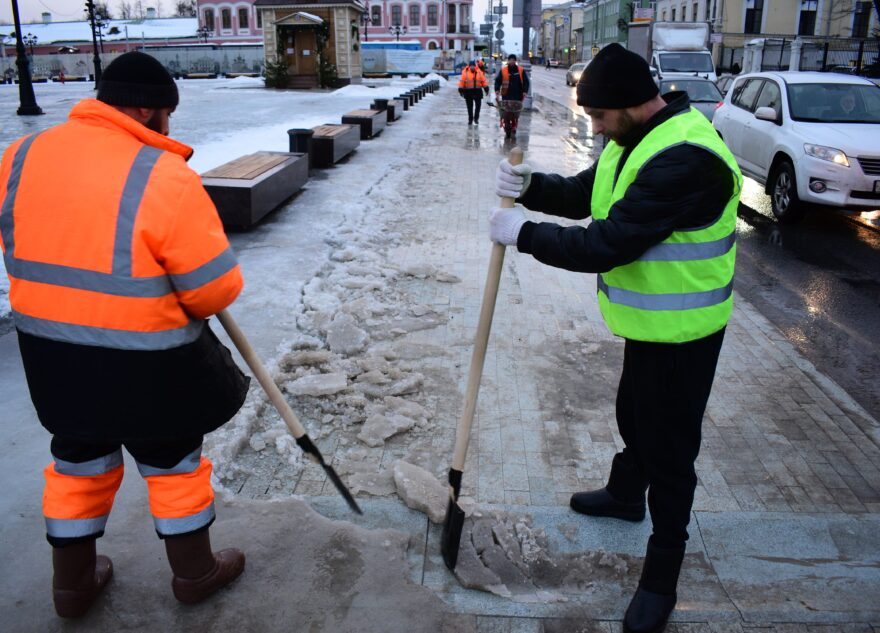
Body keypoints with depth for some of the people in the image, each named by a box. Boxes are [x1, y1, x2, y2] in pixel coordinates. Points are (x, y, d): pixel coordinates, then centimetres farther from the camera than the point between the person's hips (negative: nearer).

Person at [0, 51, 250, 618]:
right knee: (173, 460, 16)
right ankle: (195, 572, 35)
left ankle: (74, 583, 40)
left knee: (79, 459, 24)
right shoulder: (165, 178, -22)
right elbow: (216, 288, -18)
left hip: (51, 354, 6)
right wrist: (182, 304, 4)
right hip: (146, 364, -6)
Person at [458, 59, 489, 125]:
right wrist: (461, 90, -8)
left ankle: (476, 119, 16)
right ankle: (470, 120, 15)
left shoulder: (479, 72, 3)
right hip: (468, 91, -1)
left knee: (478, 105, 1)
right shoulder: (465, 72, -2)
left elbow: (483, 81, 7)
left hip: (478, 91, 1)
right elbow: (462, 82, -3)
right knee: (470, 107, 5)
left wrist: (486, 88, 4)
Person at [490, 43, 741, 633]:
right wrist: (529, 186, -12)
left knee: (669, 448, 3)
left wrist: (525, 232, -21)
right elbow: (583, 193, 8)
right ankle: (626, 495, 54)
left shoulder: (684, 159, -31)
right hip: (648, 320, 10)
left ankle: (661, 577, 20)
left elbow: (603, 247, -33)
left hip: (681, 333, -10)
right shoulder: (638, 138, 3)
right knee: (634, 415, 28)